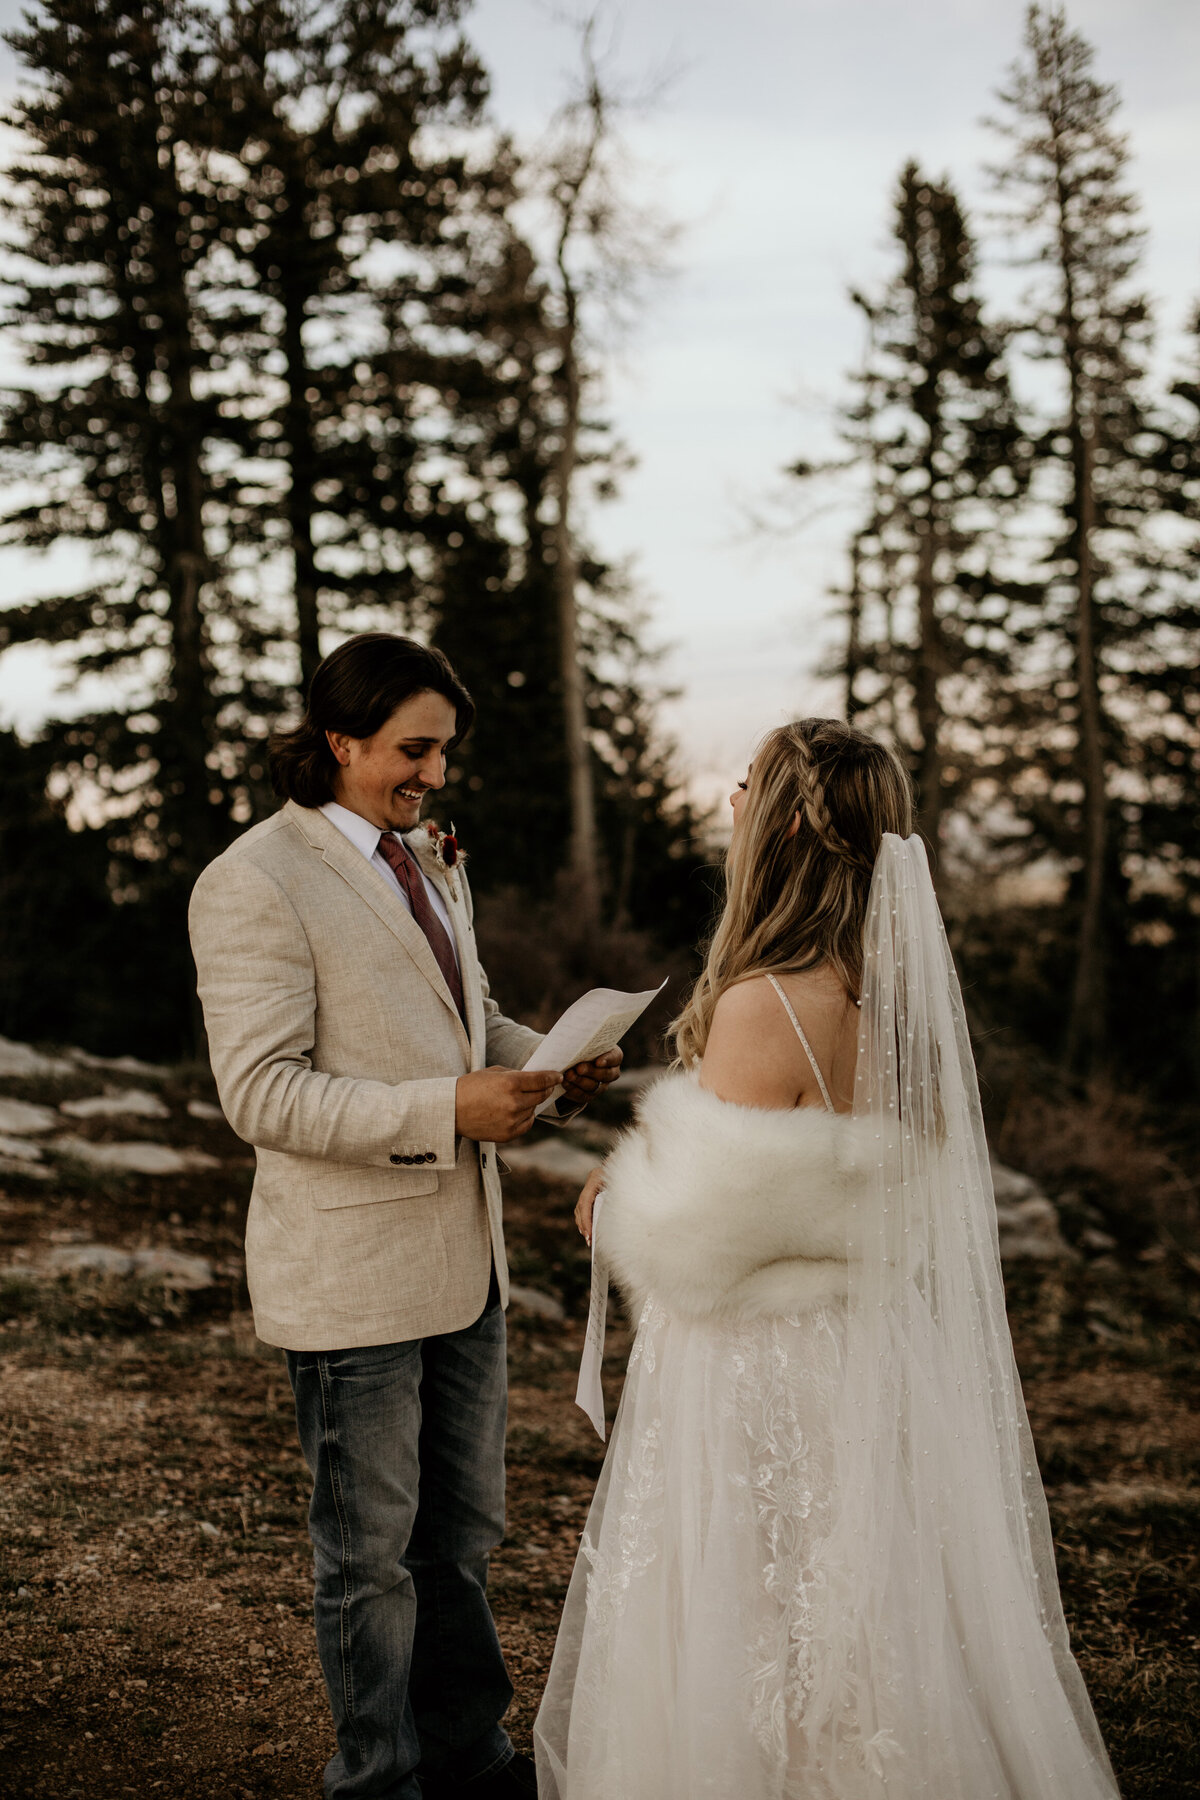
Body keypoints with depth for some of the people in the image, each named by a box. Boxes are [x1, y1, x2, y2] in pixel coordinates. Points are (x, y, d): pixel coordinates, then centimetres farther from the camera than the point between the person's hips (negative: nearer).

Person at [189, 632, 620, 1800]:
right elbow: (262, 1094, -21)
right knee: (371, 1550, 9)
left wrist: (551, 1061, 1)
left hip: (462, 1254, 8)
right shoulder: (254, 884, -15)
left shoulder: (429, 858, 12)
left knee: (460, 1531, 20)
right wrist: (449, 1110, -27)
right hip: (352, 1270, -8)